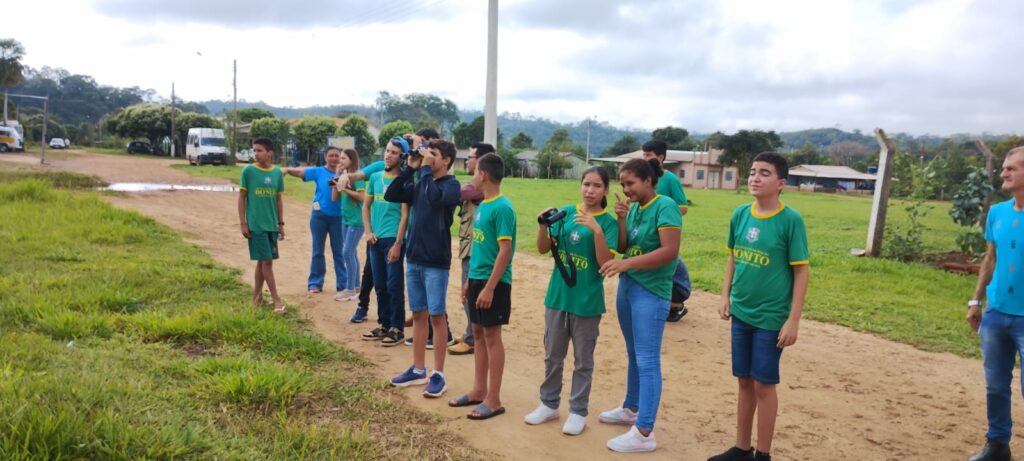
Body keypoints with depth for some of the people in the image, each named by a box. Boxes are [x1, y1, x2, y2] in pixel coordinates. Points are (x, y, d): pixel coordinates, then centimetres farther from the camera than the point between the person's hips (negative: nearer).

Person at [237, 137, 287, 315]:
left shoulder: (277, 172, 5)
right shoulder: (248, 171, -6)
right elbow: (241, 198, -2)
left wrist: (281, 223, 12)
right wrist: (242, 223, -7)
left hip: (271, 225, 4)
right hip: (256, 225, -4)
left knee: (263, 261, 11)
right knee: (266, 261, -4)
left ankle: (257, 297, 22)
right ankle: (276, 300, 1)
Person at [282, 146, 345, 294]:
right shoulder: (318, 171, -1)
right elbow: (300, 172, -14)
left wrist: (339, 173, -20)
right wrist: (288, 170, -34)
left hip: (338, 217, 0)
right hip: (319, 215, 1)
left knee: (339, 251, 7)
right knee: (318, 251, 9)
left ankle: (342, 285, 12)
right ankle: (315, 283, 17)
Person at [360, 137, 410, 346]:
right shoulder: (375, 177, 10)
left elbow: (405, 214, -10)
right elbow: (366, 206, 16)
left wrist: (398, 243, -15)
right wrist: (368, 231, 4)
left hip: (393, 239, -6)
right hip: (375, 239, 6)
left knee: (394, 285, -2)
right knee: (380, 285, 12)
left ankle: (397, 328, 7)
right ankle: (384, 325, 23)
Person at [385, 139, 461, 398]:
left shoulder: (451, 185, -8)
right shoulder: (418, 184, 10)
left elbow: (434, 197, -27)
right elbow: (391, 196, 5)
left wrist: (425, 168, -15)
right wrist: (410, 168, 0)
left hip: (436, 262, -6)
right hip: (414, 258, 6)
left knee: (436, 316, 0)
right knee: (418, 314, 12)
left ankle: (438, 374, 9)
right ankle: (418, 370, 23)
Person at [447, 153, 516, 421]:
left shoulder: (502, 208, -16)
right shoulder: (482, 205, 10)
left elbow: (505, 251, -20)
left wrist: (489, 287, -22)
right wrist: (470, 280, 17)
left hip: (493, 282, -8)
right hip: (477, 278, 9)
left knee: (492, 336, -1)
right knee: (478, 334, 14)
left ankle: (493, 400, 9)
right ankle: (479, 391, 26)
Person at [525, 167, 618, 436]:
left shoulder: (608, 222, -9)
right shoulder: (565, 212, 1)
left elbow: (605, 263, -18)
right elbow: (543, 249, 2)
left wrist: (596, 230, -28)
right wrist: (544, 224, -15)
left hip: (587, 301, -4)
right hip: (557, 296, 4)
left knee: (583, 360, 10)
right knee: (552, 356, 16)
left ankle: (578, 411, 22)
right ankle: (549, 404, 31)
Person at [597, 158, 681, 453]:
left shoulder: (665, 206, -15)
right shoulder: (634, 207, 8)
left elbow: (670, 251, -23)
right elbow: (622, 248, 8)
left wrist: (627, 263, -25)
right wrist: (621, 219, -7)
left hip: (651, 292, -8)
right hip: (627, 286, 8)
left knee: (647, 361, -5)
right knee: (634, 355, 20)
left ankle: (644, 433, -1)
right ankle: (632, 409, 35)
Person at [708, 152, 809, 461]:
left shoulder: (791, 220, -13)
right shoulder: (740, 214, 1)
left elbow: (801, 271, -10)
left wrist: (793, 320, -12)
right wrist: (725, 296, 8)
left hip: (771, 317, -5)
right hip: (741, 312, 5)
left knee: (764, 385, 4)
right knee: (745, 382, 14)